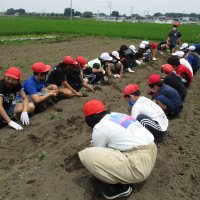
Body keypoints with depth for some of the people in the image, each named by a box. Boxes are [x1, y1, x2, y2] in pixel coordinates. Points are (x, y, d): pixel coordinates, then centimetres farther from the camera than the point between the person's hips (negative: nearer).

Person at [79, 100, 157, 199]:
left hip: (139, 165, -9)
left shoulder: (99, 128, -6)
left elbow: (97, 155, 9)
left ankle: (119, 186, 0)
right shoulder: (118, 115, 16)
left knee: (86, 154, -13)